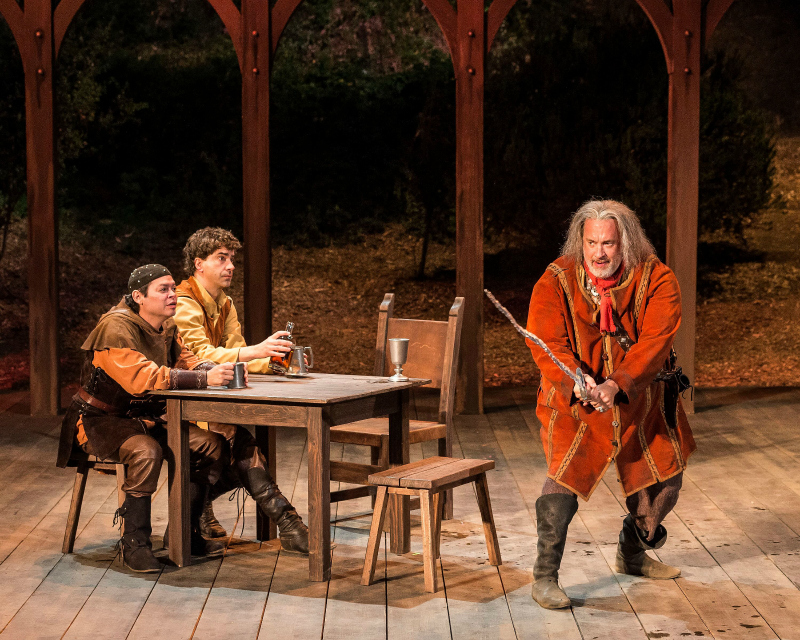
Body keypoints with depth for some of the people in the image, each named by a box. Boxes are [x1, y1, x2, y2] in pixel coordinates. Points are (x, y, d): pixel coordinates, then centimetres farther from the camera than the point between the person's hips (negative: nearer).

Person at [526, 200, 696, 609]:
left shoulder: (656, 280, -14)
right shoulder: (556, 281, -15)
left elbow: (655, 341, -24)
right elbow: (546, 342, -22)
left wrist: (617, 385, -39)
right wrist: (578, 381, -42)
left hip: (641, 399, 3)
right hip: (574, 401, -3)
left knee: (665, 476, 13)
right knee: (565, 474, -20)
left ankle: (632, 555, 39)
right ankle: (544, 577, -9)